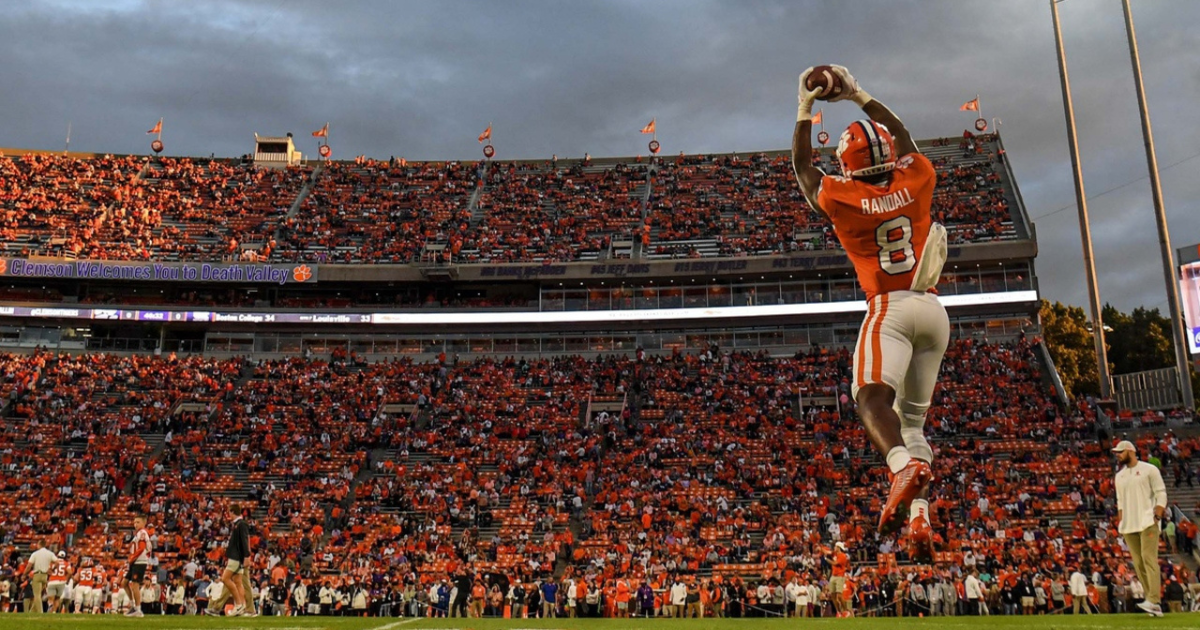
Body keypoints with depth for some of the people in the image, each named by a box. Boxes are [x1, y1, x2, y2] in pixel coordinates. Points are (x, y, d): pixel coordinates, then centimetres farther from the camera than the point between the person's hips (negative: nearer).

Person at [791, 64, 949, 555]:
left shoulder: (840, 199, -3)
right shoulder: (915, 182, 5)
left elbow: (802, 165, 17)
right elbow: (905, 139, 27)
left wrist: (805, 109, 26)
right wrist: (859, 96, 35)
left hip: (890, 310, -5)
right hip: (933, 309, 5)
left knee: (873, 397, -22)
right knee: (912, 416, 10)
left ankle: (903, 466, -52)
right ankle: (920, 514, 1)